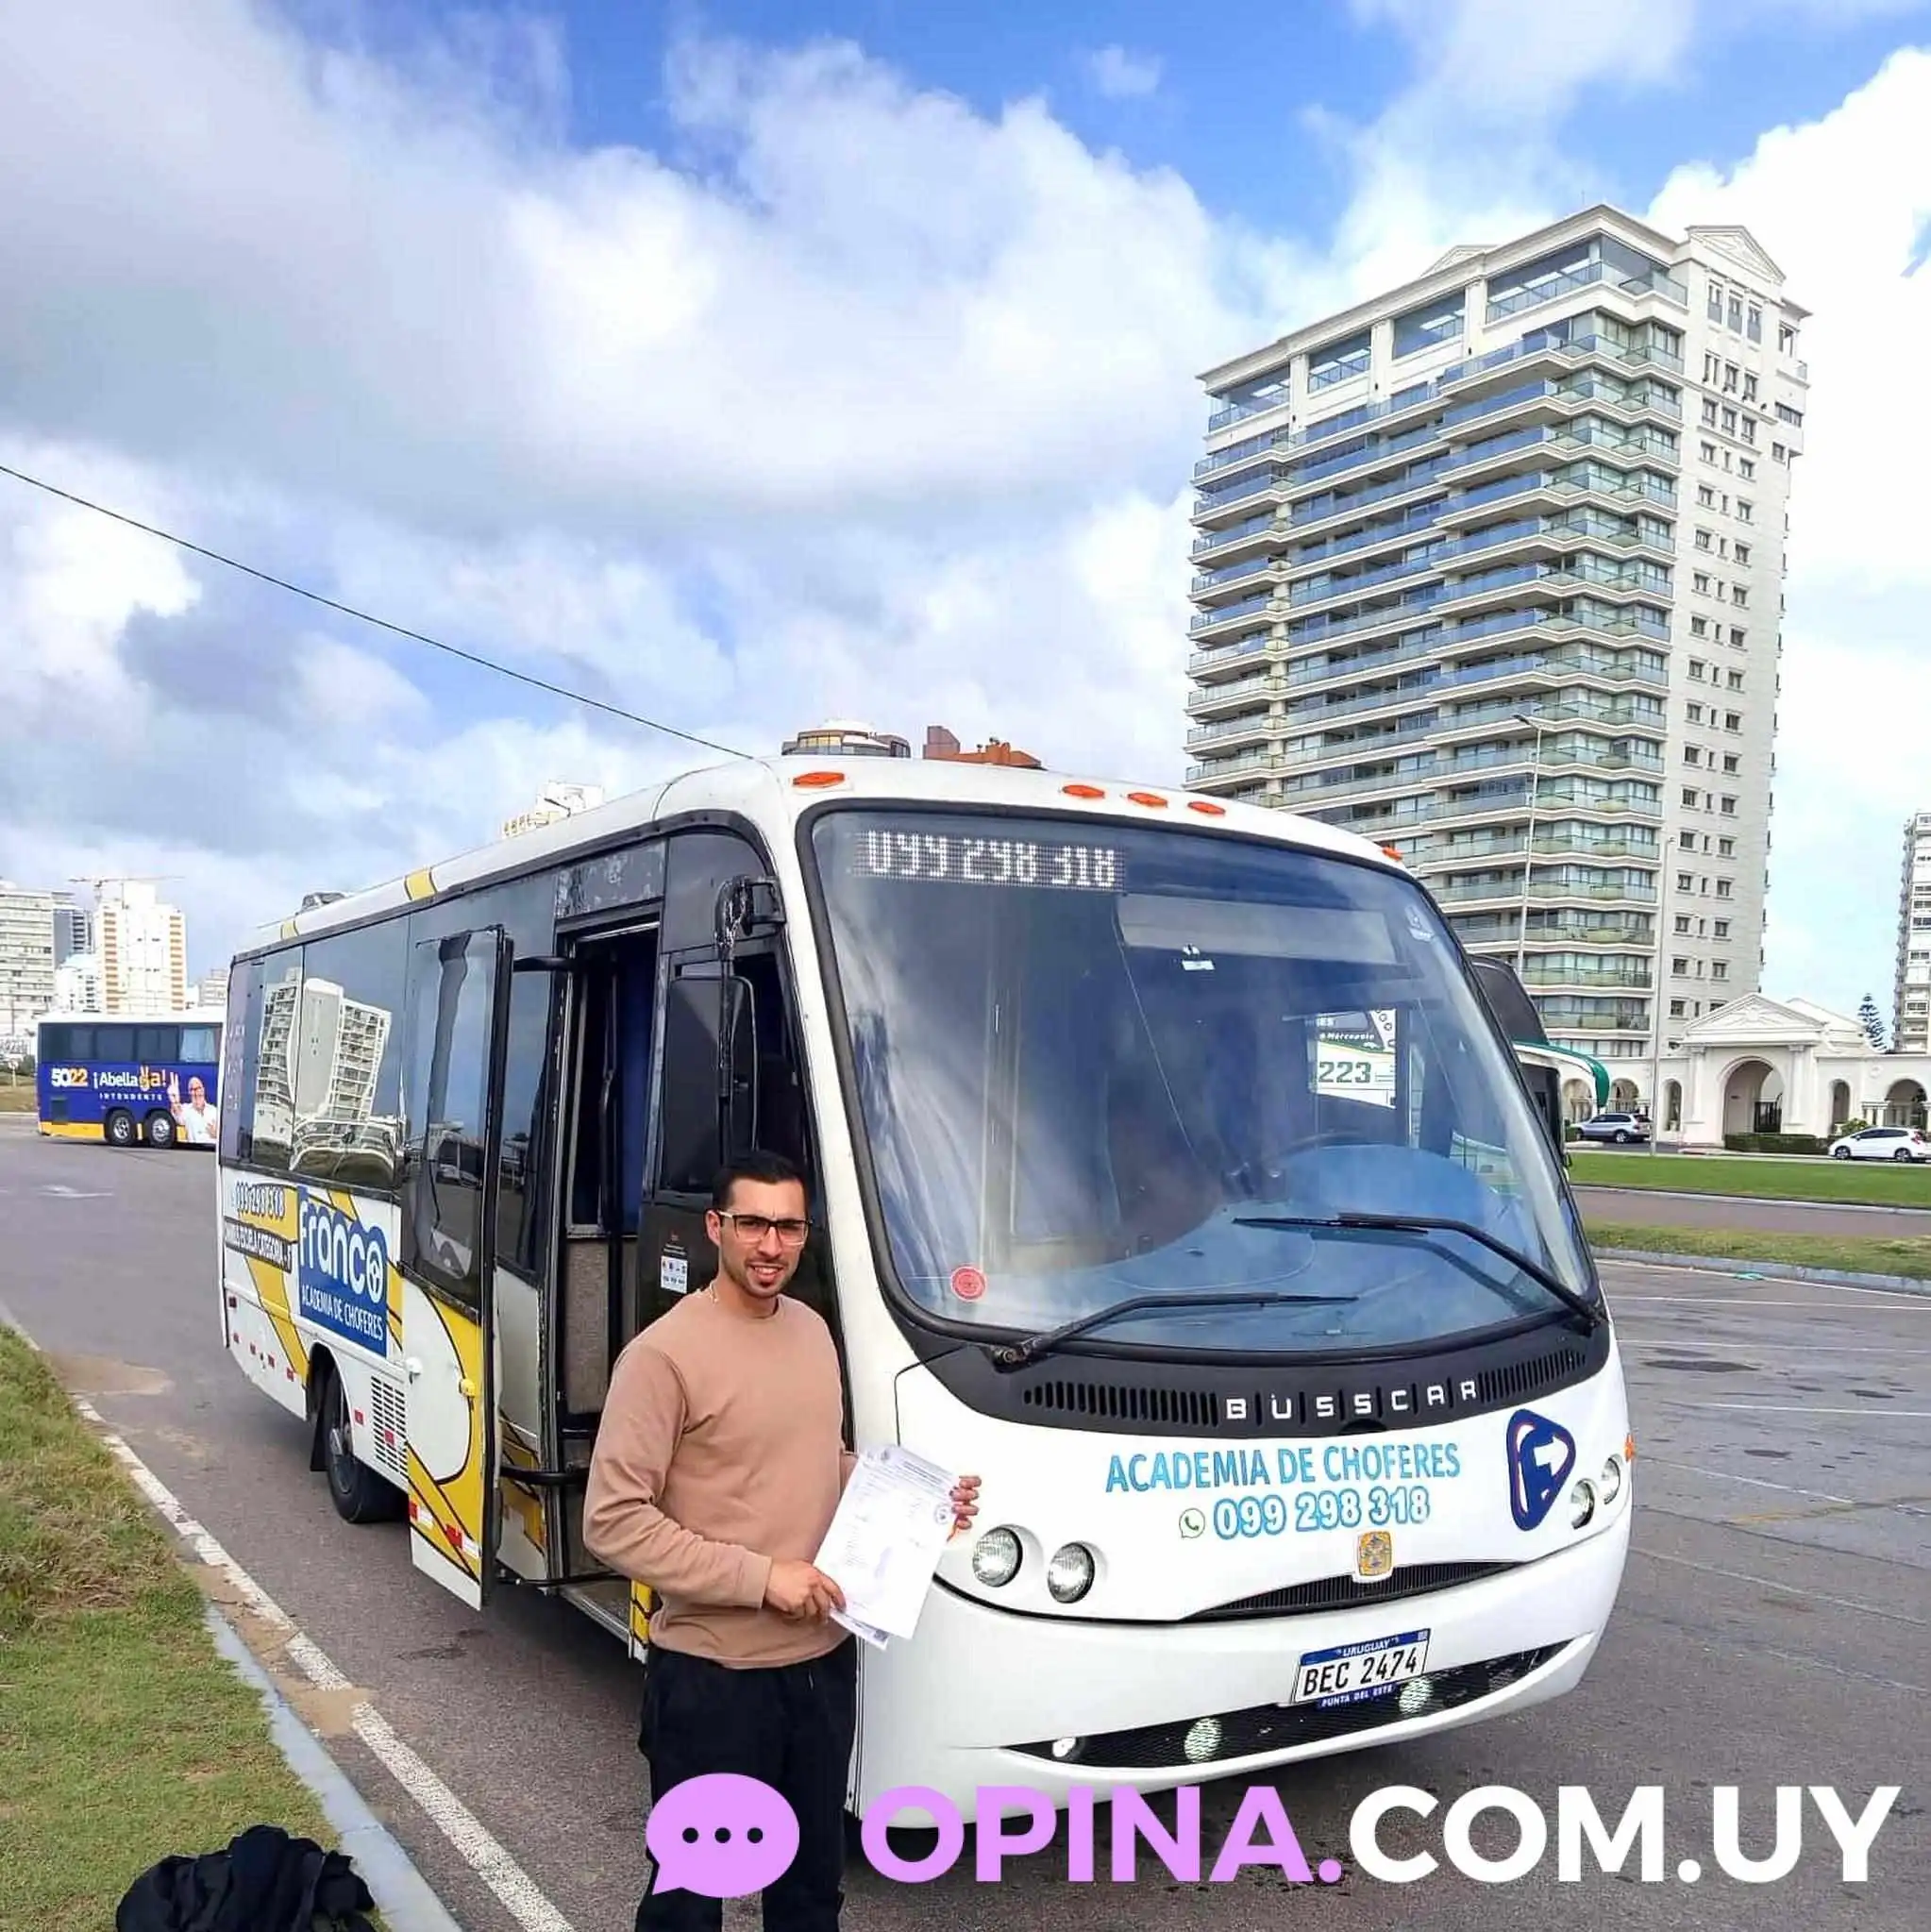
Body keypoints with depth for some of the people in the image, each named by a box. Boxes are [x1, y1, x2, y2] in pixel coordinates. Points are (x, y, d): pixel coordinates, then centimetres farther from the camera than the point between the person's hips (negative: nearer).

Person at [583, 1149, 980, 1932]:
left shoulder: (811, 1329, 6)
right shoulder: (665, 1353, -18)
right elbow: (612, 1522, -20)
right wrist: (759, 1576, -22)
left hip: (823, 1661, 7)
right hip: (713, 1677, -7)